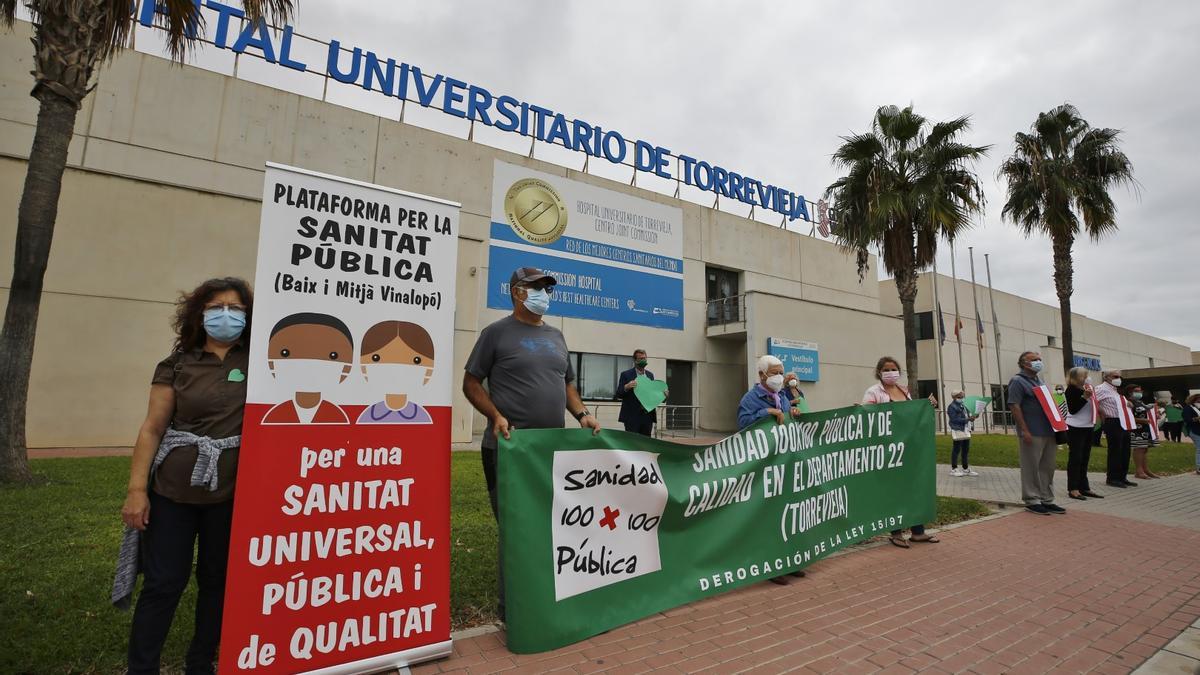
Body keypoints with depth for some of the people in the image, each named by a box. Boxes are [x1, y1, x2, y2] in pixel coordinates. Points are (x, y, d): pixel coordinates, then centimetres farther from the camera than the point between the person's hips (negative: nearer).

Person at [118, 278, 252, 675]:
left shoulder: (258, 362, 1)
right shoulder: (177, 365, 0)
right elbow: (153, 428, -1)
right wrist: (137, 488, -5)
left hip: (231, 494, 1)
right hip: (172, 490, -1)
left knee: (217, 580, 13)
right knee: (162, 583, 7)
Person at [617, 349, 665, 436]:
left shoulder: (650, 375, 14)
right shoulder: (626, 375, -2)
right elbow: (618, 394, -4)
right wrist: (626, 387, -24)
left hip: (647, 416, 5)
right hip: (632, 417, -5)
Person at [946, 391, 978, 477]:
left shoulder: (964, 405, 18)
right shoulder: (951, 407, -7)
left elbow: (967, 416, 22)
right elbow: (954, 419, -15)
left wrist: (973, 416, 1)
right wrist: (967, 419, -22)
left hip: (966, 430, 8)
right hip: (958, 431, -8)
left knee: (965, 450, 11)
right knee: (956, 450, -4)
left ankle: (966, 469, 19)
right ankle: (953, 469, 2)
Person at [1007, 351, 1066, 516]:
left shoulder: (1040, 381, 18)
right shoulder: (1017, 381, -9)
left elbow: (1050, 403, 24)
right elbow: (1014, 407, -16)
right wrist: (1024, 431, -19)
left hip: (1049, 432, 8)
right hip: (1032, 434, -8)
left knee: (1047, 468, 12)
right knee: (1031, 468, -1)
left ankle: (1047, 500, 20)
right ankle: (1032, 501, 7)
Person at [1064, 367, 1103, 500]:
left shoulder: (1085, 389, 13)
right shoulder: (1072, 389, -11)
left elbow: (1090, 407, 24)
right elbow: (1072, 409, -19)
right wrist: (1084, 397, -25)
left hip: (1088, 427, 8)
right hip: (1075, 428, -8)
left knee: (1084, 459, 11)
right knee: (1075, 459, -6)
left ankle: (1084, 487, 18)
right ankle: (1073, 489, -3)